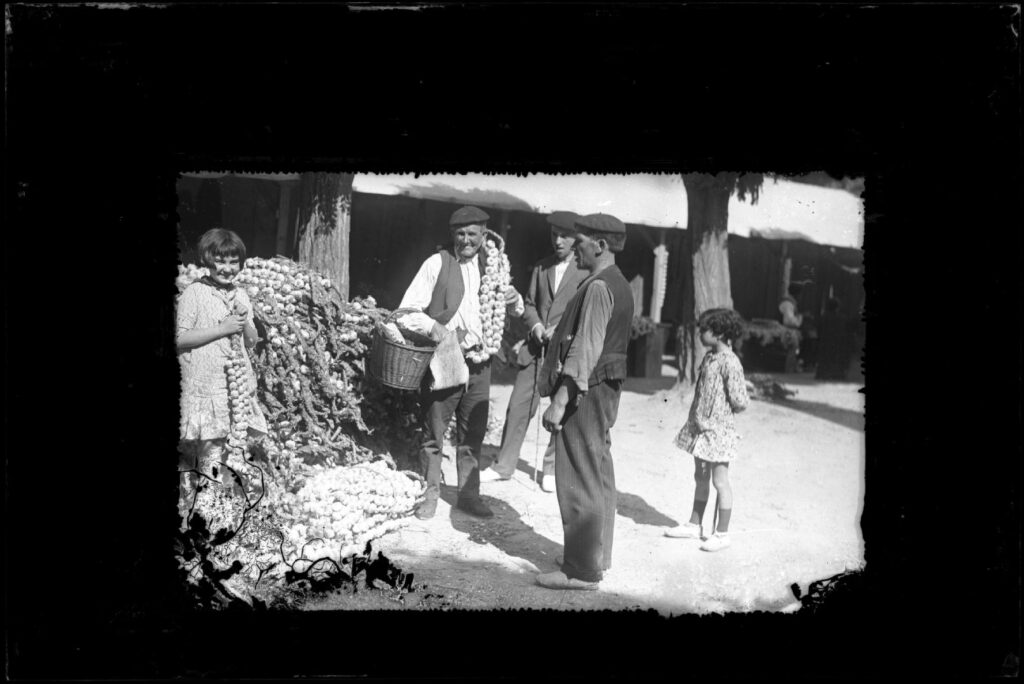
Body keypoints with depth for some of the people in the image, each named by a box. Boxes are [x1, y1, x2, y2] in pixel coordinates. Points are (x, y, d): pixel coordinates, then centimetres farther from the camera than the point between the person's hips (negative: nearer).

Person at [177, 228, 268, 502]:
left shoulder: (241, 295, 12)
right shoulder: (194, 294, -6)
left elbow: (252, 342, 15)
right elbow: (180, 338, -13)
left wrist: (244, 324, -7)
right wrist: (222, 329, -16)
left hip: (237, 383, 6)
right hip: (202, 384, -5)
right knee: (208, 445, -6)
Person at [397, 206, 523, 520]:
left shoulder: (491, 265, 9)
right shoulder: (437, 264, -5)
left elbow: (507, 314, 19)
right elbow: (406, 313, -8)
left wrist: (515, 302, -4)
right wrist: (432, 326, -26)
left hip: (478, 362, 4)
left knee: (473, 432, 11)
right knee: (434, 430, 4)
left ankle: (469, 493, 23)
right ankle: (431, 492, 16)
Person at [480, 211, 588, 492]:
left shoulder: (586, 270, -4)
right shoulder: (541, 267, 13)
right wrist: (536, 326, -2)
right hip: (536, 348, 4)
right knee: (519, 407, 3)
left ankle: (552, 468, 19)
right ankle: (503, 465, 13)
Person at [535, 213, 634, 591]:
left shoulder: (598, 287, -18)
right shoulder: (617, 284, 13)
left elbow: (586, 349, -24)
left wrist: (560, 401, -25)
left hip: (585, 389, -10)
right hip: (604, 389, 10)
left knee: (579, 479, -4)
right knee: (598, 475, 17)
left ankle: (582, 570, 3)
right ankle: (596, 555, 29)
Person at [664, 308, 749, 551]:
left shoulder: (730, 362, -18)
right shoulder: (708, 357, 8)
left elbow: (740, 402, -18)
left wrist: (720, 413, -4)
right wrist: (696, 418, 12)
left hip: (718, 430, -9)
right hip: (700, 426, 9)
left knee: (720, 481, 2)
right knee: (700, 478, 18)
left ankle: (722, 533, 12)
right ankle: (694, 525, 30)